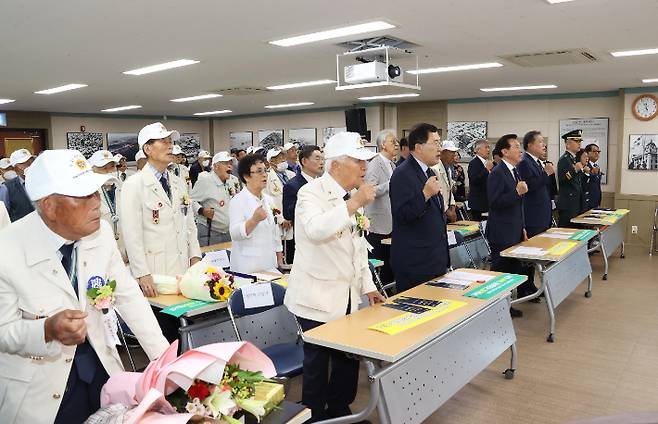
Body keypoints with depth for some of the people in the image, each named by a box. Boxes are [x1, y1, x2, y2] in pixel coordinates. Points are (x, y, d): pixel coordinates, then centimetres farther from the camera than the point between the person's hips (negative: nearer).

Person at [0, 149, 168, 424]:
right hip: (39, 391, -3)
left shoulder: (102, 232, -12)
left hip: (101, 369, 4)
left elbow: (127, 296, -3)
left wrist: (164, 358, -6)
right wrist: (49, 330, -34)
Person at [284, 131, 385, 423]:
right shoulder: (312, 193, -13)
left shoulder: (352, 196, 10)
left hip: (347, 296, 7)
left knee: (349, 358, 12)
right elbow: (315, 229, -34)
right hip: (318, 298, -7)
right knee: (317, 362, 3)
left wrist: (368, 285, 14)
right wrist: (354, 204, -31)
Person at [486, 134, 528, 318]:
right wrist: (517, 191, -26)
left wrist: (522, 228, 21)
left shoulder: (514, 172, 14)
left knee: (514, 270, 13)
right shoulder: (497, 173, -15)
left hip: (515, 233, 9)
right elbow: (495, 202, -22)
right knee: (501, 273, -1)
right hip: (502, 234, -9)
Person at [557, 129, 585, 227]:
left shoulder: (574, 159, 16)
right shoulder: (564, 160, -12)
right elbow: (562, 181, -23)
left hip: (576, 203, 9)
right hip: (568, 205, -9)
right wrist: (575, 170, -32)